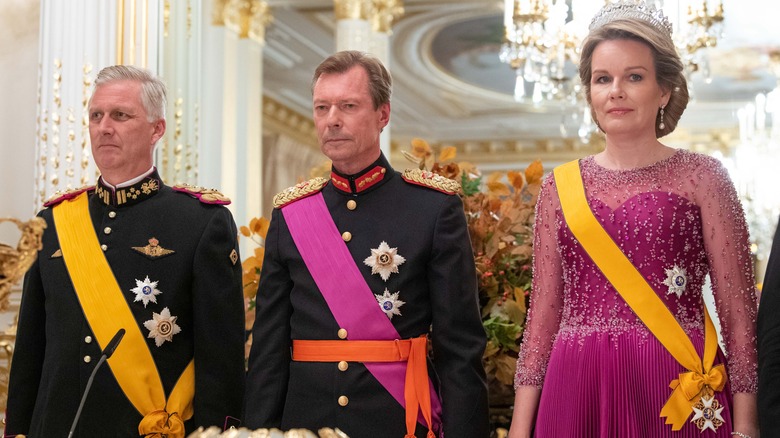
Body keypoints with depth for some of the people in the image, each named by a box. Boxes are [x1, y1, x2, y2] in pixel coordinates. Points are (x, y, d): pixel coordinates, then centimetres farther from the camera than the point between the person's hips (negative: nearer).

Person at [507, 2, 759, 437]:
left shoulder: (701, 176, 0)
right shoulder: (561, 187, 7)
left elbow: (739, 309, 0)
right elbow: (545, 310, 9)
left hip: (680, 394, -2)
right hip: (577, 392, 2)